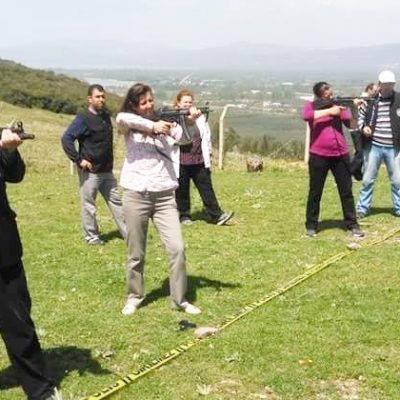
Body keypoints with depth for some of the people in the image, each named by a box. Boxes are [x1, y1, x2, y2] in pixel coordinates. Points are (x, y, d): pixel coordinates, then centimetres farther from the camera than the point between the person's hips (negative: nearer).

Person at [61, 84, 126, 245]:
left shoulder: (106, 116, 8)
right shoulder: (83, 118, -14)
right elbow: (66, 139, -19)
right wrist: (78, 160, -21)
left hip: (106, 170, 7)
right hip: (90, 171, -7)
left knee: (116, 201, 11)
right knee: (88, 204, 4)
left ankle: (128, 233, 18)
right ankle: (92, 236, 16)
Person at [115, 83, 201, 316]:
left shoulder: (165, 123, 9)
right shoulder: (130, 127, 3)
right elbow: (121, 117, -21)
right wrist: (152, 126, -22)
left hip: (164, 195, 2)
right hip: (136, 195, -1)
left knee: (177, 248, -5)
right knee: (137, 253, 9)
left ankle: (180, 299, 9)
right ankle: (135, 297, 28)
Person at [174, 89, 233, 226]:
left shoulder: (200, 117, 8)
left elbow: (206, 136, 13)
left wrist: (207, 155, 10)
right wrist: (190, 120, -26)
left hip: (199, 160, 3)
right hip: (181, 161, -3)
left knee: (206, 188, 1)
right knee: (182, 190, 7)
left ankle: (217, 215, 0)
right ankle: (184, 215, 20)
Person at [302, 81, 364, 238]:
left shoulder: (339, 104, 8)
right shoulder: (311, 105, 1)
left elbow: (352, 124, -1)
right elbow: (306, 116, -23)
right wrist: (329, 111, -19)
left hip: (341, 155, 3)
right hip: (319, 156, -2)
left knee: (346, 191, 6)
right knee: (315, 192, 7)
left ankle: (352, 224, 15)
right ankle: (311, 225, 17)